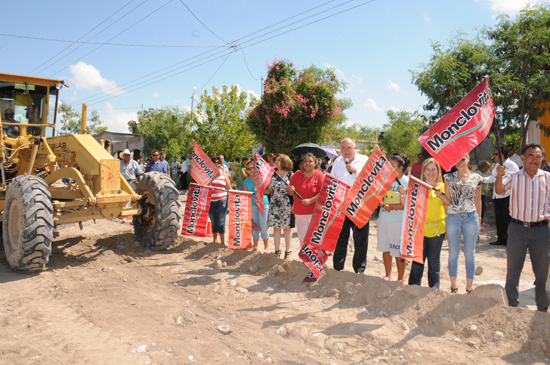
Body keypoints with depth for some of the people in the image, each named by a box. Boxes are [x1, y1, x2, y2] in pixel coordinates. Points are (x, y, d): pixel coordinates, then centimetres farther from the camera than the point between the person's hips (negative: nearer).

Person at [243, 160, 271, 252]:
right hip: (252, 205, 3)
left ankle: (266, 247, 10)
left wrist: (262, 192, -16)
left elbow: (270, 190, -1)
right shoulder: (246, 181, 11)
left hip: (263, 204, -3)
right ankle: (255, 247, 21)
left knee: (263, 227, -1)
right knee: (254, 227, 9)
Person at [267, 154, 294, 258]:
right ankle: (277, 251, 14)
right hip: (274, 204, 4)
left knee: (286, 228, 3)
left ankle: (287, 251, 12)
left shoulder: (290, 174, -2)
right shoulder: (273, 174, 10)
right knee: (276, 227, 6)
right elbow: (270, 189, 15)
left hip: (286, 204, -4)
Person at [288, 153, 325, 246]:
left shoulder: (320, 175, -1)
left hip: (315, 212, -3)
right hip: (299, 212, 3)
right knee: (302, 238, 9)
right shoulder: (296, 175, 9)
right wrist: (291, 191, -12)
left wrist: (310, 201, -19)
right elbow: (290, 192, 12)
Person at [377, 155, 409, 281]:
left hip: (399, 221, -5)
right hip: (384, 219, 5)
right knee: (385, 249, 12)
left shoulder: (407, 182, -8)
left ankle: (401, 278, 17)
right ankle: (388, 275, 27)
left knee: (398, 251, 2)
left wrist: (392, 206, -19)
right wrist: (380, 203, -6)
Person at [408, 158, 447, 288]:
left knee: (434, 259, 7)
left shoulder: (442, 186, 6)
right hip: (420, 227, 0)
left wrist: (441, 195, -12)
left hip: (437, 227, 0)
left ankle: (434, 287, 21)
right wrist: (403, 194, -11)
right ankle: (413, 286, 13)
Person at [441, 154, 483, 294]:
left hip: (471, 218, 0)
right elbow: (448, 201, 1)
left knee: (470, 253, 6)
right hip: (452, 218, 0)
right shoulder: (449, 178, 5)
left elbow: (478, 200, 12)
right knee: (453, 252, 7)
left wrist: (479, 218, 11)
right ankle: (453, 286, 19)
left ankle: (469, 287, 17)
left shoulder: (476, 178, 5)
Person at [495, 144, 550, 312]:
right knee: (513, 268, 9)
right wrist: (499, 175, -37)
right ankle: (512, 304, 25)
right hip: (517, 228, -1)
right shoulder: (514, 177, -2)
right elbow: (499, 190, -19)